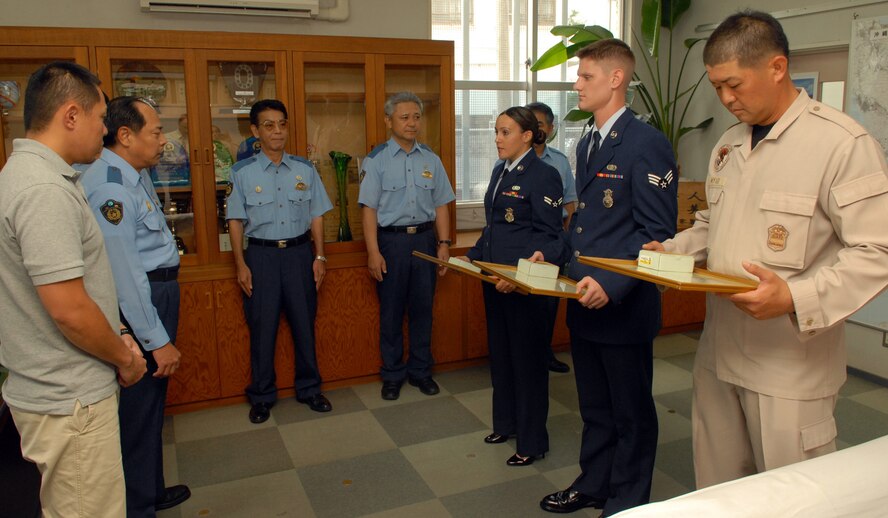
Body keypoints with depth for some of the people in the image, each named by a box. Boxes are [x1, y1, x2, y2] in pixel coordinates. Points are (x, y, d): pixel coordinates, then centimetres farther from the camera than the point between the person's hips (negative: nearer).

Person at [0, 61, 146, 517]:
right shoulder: (45, 190, -23)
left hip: (50, 390, 10)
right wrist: (124, 357, -9)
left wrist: (116, 340, 10)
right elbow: (69, 310, -26)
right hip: (69, 402, -10)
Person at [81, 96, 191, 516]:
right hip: (138, 305, -11)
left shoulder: (136, 173, 8)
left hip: (158, 292, 11)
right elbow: (124, 273, -25)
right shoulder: (109, 187, -22)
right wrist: (157, 340, -22)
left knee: (152, 398, 21)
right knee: (139, 406, 1)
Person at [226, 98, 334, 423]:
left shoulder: (305, 169, 3)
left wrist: (319, 257, 1)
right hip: (261, 254, -1)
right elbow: (236, 221, 1)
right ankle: (262, 396, 22)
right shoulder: (243, 173, -1)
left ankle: (308, 389, 27)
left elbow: (316, 216, 6)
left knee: (304, 323, 9)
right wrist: (241, 265, -5)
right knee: (262, 327, 6)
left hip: (299, 253, 2)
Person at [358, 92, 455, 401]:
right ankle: (392, 375, 22)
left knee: (423, 308, 10)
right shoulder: (376, 160, -4)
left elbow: (441, 205, 9)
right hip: (391, 239, -3)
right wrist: (373, 252, -13)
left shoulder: (431, 159, 7)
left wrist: (444, 243, 2)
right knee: (391, 311, 7)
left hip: (425, 239, 3)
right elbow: (369, 208, -8)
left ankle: (420, 370, 26)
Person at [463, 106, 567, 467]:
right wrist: (472, 256, 9)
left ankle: (531, 441, 17)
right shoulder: (500, 171, 12)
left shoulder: (543, 175, -13)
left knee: (527, 356, 3)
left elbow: (548, 237, -17)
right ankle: (506, 423, 36)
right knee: (500, 351, 18)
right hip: (494, 277, 8)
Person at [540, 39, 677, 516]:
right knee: (594, 406, 22)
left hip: (623, 305, -8)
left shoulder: (646, 144, -15)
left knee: (631, 413, 11)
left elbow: (656, 233, -18)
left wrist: (611, 286, -25)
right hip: (584, 302, 8)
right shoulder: (587, 144, 13)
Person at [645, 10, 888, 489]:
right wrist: (671, 251, 4)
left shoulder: (843, 143, -13)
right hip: (718, 355, 7)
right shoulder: (729, 144, 12)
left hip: (790, 367, -6)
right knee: (715, 495, 18)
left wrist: (796, 297, -28)